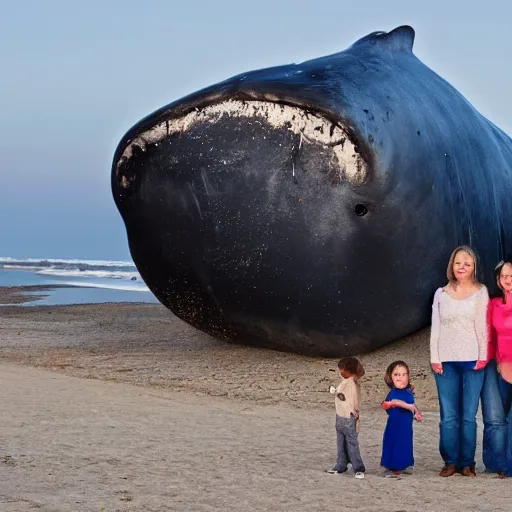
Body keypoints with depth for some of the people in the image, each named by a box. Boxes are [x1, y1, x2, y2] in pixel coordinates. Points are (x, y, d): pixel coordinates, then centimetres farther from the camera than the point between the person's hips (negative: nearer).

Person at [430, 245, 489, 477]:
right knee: (448, 416, 0)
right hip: (446, 362, 1)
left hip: (472, 361, -1)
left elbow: (483, 325, 2)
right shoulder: (441, 293, 10)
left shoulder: (481, 292, 6)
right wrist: (434, 358, 1)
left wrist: (483, 356, -6)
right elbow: (435, 328, 9)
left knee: (469, 416, -1)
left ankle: (467, 463, 6)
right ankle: (450, 461, 8)